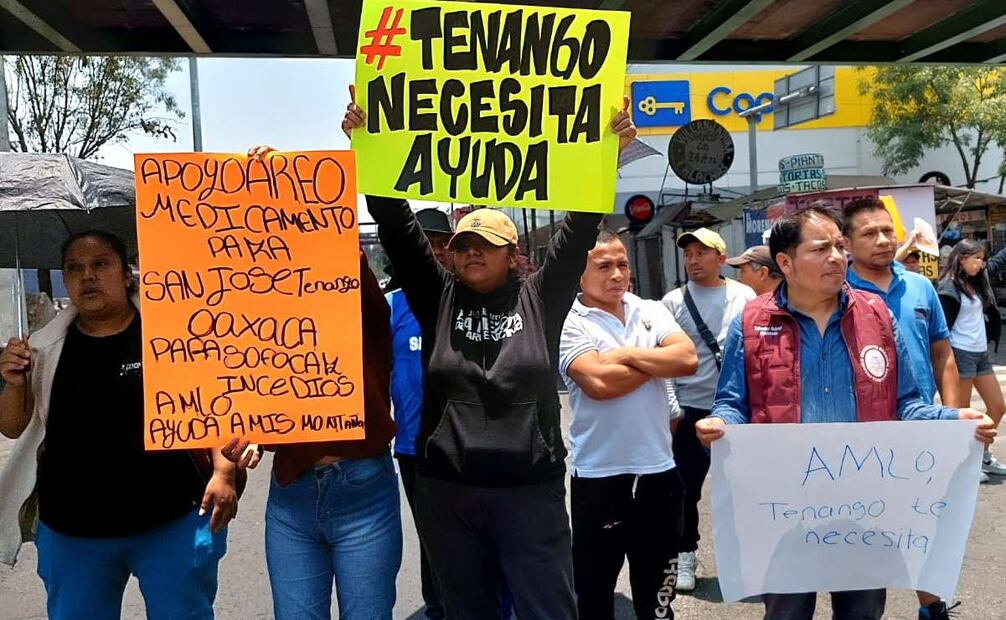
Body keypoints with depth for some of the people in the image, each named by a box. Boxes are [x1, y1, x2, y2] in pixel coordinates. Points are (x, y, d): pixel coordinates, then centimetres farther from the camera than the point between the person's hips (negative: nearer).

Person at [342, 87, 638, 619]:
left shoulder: (541, 299, 2)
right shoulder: (437, 299, 5)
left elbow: (580, 228, -5)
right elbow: (397, 227, -1)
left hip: (531, 491, -2)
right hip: (447, 494, 2)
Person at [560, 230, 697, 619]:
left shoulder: (652, 312, 6)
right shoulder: (570, 323, -8)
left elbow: (688, 359, -9)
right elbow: (598, 382, -23)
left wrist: (627, 355, -13)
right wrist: (658, 362, -9)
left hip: (659, 470, 4)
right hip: (598, 476, -4)